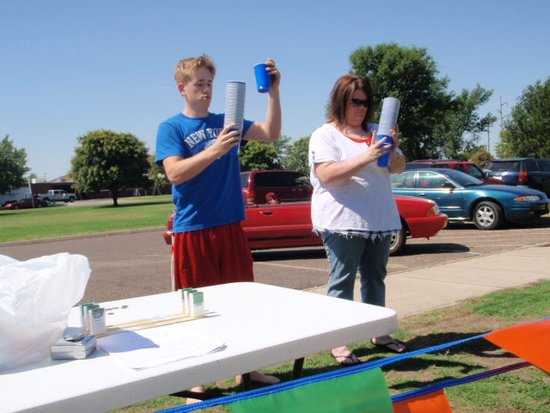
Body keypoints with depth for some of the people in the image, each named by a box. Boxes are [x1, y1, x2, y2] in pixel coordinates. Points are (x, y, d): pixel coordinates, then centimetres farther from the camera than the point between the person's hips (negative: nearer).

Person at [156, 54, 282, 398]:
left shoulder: (225, 122, 10)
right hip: (193, 229, -4)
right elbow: (175, 173, -16)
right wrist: (215, 150, -27)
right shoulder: (171, 128, -1)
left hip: (231, 225, 4)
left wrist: (274, 90, -11)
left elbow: (271, 133, 0)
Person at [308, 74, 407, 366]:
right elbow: (327, 175, -18)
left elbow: (398, 168, 15)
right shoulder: (325, 135, -4)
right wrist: (366, 158, -27)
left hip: (379, 220, 7)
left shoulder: (375, 132, 15)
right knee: (342, 281, -3)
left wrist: (393, 150, -8)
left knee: (375, 278, 15)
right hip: (342, 221, -6)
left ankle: (379, 333, 27)